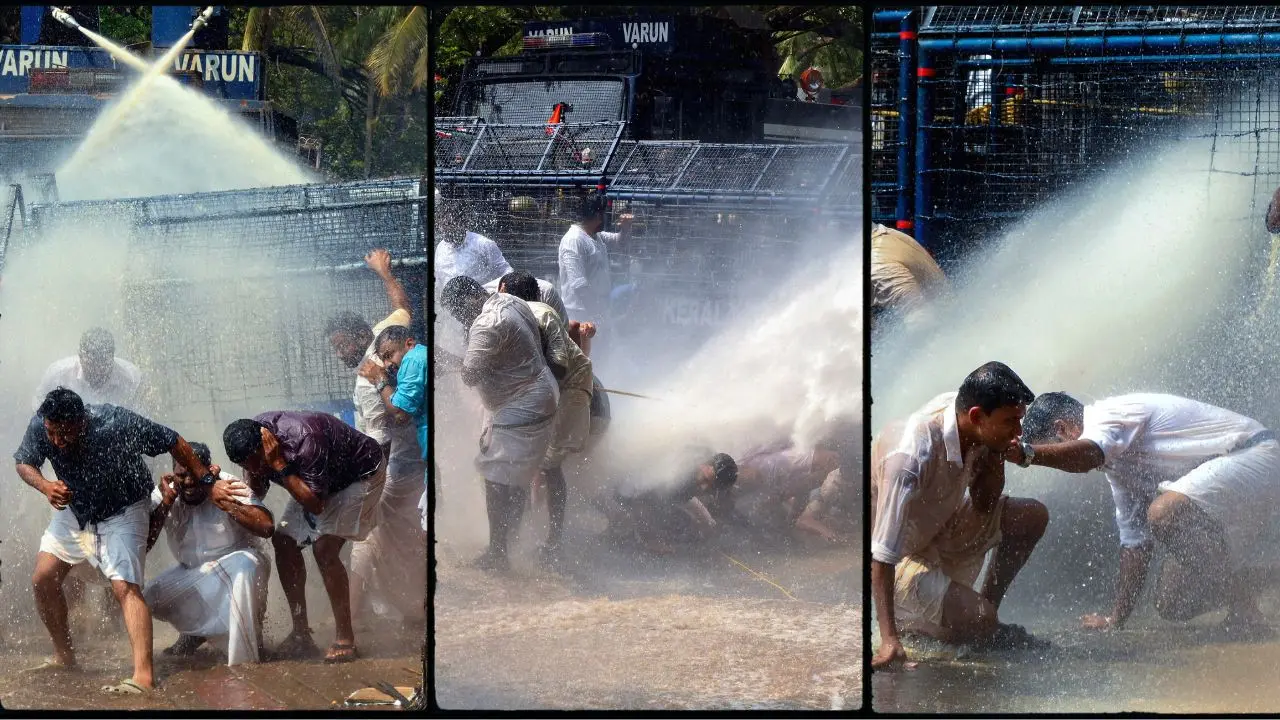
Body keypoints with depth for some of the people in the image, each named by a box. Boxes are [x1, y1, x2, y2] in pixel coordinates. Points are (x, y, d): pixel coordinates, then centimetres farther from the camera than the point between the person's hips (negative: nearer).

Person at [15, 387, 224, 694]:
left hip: (122, 511, -5)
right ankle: (64, 657, 24)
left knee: (125, 587, -21)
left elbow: (175, 443, -24)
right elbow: (23, 463, -5)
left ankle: (143, 676, -33)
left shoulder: (117, 424, -37)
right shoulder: (40, 427, -25)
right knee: (43, 579, 2)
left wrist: (209, 481, -19)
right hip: (74, 509, 5)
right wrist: (45, 486, -26)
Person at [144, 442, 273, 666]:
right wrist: (165, 504, -26)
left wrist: (222, 501, -36)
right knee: (149, 597, -12)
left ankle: (246, 657, -25)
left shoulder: (227, 485, -20)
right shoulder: (163, 493, -10)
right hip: (191, 571, 5)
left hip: (236, 559, -5)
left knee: (245, 567, -38)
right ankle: (195, 632, 19)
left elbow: (267, 526, -33)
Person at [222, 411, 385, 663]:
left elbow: (315, 505, -35)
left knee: (324, 548, -22)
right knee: (283, 542, -1)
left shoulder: (304, 440, -40)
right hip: (320, 478, 9)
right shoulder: (250, 438, -16)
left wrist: (279, 465, -40)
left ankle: (345, 638, -15)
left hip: (361, 473, -9)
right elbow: (259, 492, -2)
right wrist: (254, 472, -24)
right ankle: (301, 634, 6)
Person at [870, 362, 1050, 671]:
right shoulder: (912, 456, -37)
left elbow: (985, 505, -1)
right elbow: (882, 555, -36)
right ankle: (912, 620, 3)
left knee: (1033, 516, -3)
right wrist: (889, 640, -43)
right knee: (979, 621, -26)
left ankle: (989, 605, 11)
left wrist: (995, 455, -20)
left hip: (941, 527, 8)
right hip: (903, 555, -8)